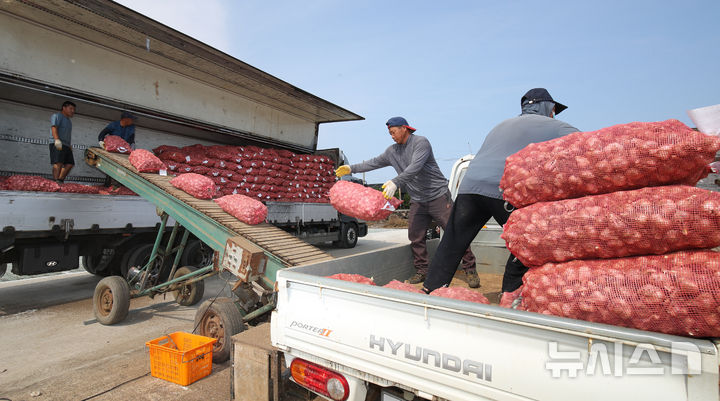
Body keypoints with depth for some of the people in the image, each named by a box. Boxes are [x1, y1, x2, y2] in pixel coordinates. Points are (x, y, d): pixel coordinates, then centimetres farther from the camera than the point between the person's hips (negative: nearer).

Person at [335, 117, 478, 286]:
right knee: (415, 237, 1)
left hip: (438, 196, -6)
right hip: (417, 201, 6)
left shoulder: (421, 142, -12)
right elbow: (374, 163, 17)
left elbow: (415, 167, -26)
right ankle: (421, 271, 15)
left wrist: (395, 182, -36)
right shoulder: (392, 151, 10)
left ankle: (469, 269, 8)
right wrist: (351, 168, 13)